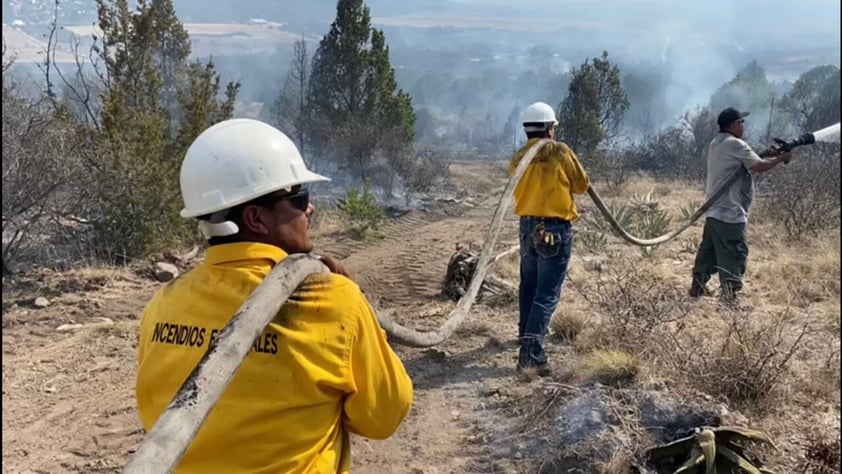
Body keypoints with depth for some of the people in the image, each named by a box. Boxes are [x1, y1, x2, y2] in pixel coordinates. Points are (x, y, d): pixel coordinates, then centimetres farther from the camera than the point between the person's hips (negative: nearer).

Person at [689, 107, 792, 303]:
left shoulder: (716, 143, 15)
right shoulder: (736, 144, -14)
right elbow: (759, 166, -14)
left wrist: (764, 154, 12)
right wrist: (780, 158, 1)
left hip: (714, 211, 10)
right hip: (730, 213, -10)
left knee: (708, 252, 16)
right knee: (734, 256, -5)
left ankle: (697, 286, 23)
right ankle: (729, 296, -5)